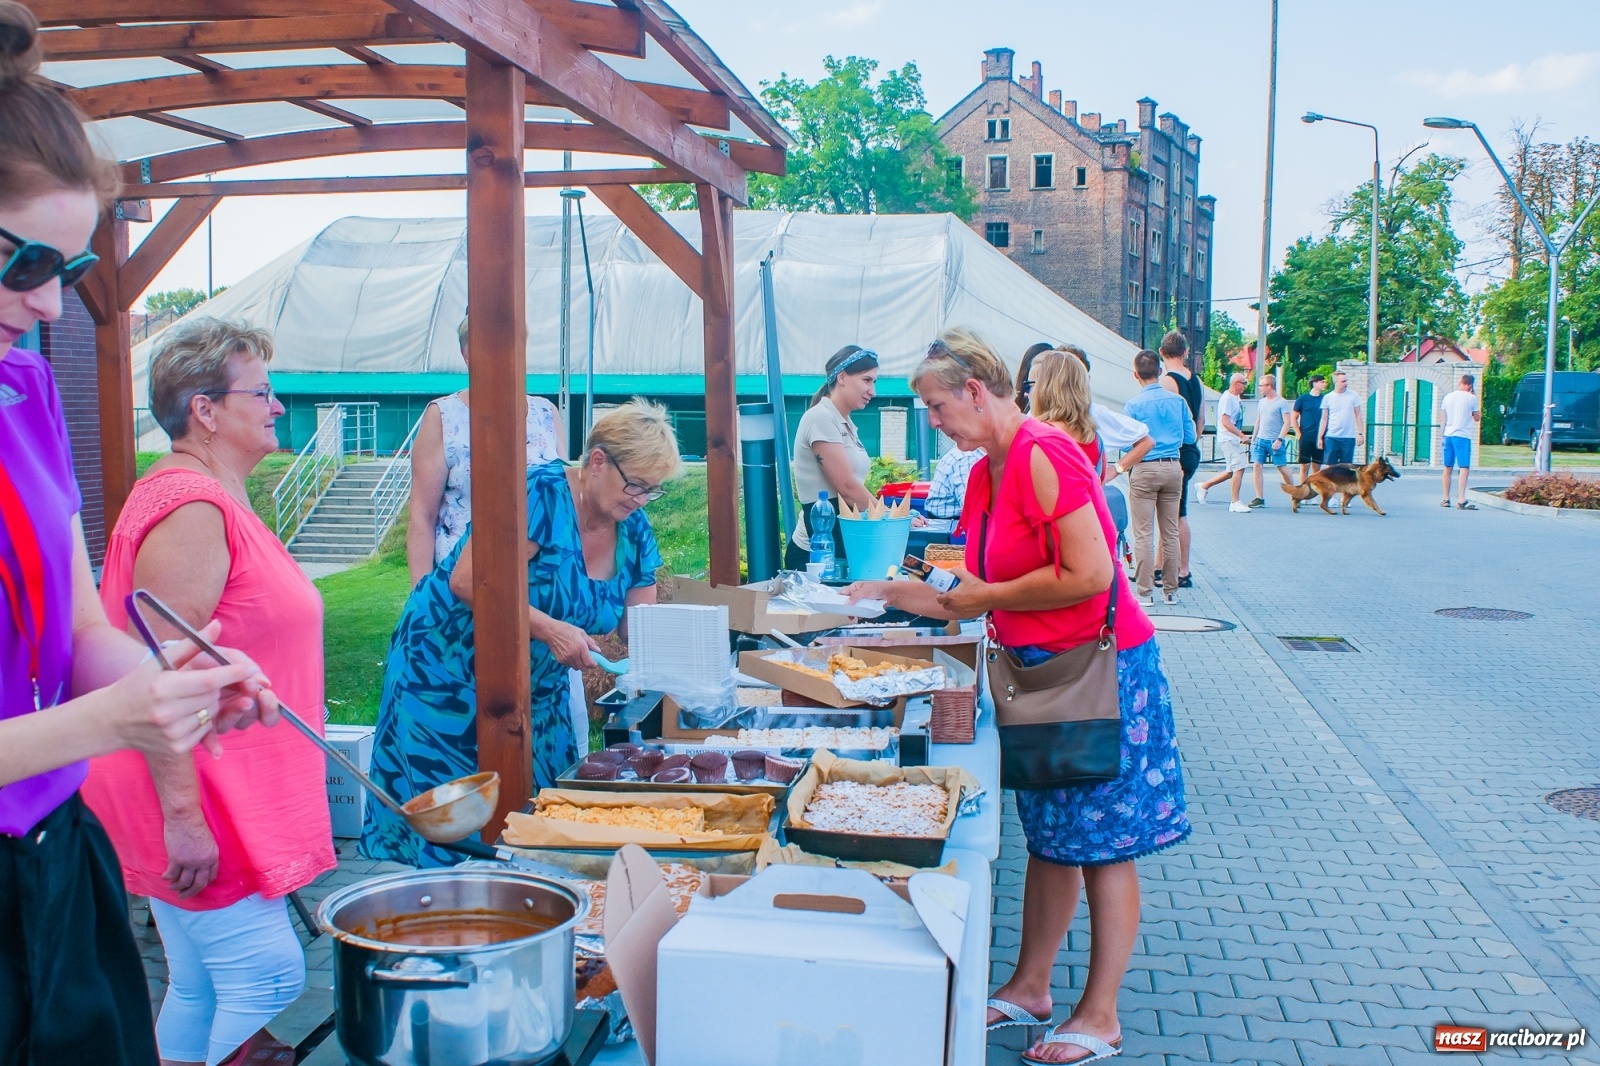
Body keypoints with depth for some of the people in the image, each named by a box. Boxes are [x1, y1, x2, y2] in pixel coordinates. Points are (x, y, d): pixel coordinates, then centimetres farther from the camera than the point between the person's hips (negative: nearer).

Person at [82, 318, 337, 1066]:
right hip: (202, 804, -10)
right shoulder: (191, 508, -17)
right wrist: (183, 815, -24)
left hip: (234, 799, 10)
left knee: (201, 991, 13)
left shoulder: (216, 502, 16)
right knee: (269, 977, -8)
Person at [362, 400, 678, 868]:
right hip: (447, 668, -7)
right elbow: (466, 581, -28)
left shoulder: (634, 532, -1)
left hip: (538, 686, 7)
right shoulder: (541, 496, -24)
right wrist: (549, 629, -32)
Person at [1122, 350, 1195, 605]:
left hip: (1145, 469, -4)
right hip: (1173, 468, 4)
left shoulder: (1133, 405, -7)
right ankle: (1171, 589, 16)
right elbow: (1190, 437, 8)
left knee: (1143, 533, 0)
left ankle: (1144, 591, 0)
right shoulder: (1177, 400, 3)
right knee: (1171, 531, 10)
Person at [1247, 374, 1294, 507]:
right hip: (1260, 440, 6)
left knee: (1282, 468, 1)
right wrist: (1253, 438, 17)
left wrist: (1279, 439, -19)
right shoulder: (1261, 402, 12)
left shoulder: (1282, 402, -7)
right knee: (1256, 466, -5)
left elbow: (1287, 423, -11)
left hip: (1275, 441, -6)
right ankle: (1259, 498, -3)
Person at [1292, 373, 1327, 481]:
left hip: (1319, 439, 2)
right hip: (1305, 438, -2)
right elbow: (1294, 418, 3)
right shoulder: (1302, 398, 0)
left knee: (1317, 466, 7)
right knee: (1305, 466, 0)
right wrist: (1299, 434, -5)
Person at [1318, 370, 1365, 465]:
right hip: (1331, 437, 0)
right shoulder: (1327, 397, 2)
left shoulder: (1353, 396, 1)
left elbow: (1358, 415, 5)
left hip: (1348, 437, 0)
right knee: (1330, 465, 1)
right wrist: (1320, 437, 3)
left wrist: (1360, 433, -2)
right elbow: (1324, 419, 6)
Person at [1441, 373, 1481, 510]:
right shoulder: (1471, 398, -6)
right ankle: (1461, 500, -21)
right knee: (1464, 467, -9)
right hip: (1463, 435, -5)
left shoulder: (1447, 397, 8)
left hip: (1448, 435, 5)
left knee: (1448, 468, 13)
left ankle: (1446, 499, 18)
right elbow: (1477, 417, 5)